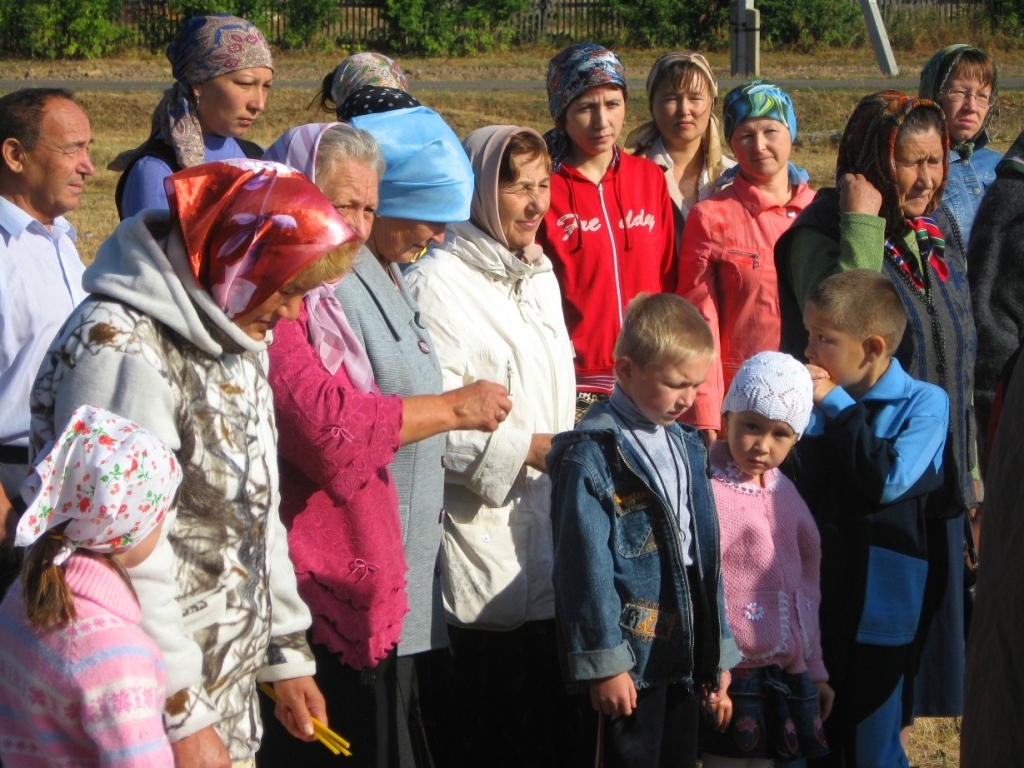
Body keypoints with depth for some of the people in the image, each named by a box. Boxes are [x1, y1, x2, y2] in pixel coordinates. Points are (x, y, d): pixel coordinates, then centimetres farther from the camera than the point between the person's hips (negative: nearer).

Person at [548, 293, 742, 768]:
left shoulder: (685, 447, 13)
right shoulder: (592, 453, -12)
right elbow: (586, 564, -16)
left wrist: (718, 654, 17)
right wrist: (604, 661, -19)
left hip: (684, 656, 8)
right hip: (628, 659, -7)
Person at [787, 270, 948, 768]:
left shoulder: (925, 405, -6)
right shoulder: (818, 406, 5)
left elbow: (888, 481, -21)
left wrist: (837, 406, -16)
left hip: (878, 613, -4)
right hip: (814, 609, 4)